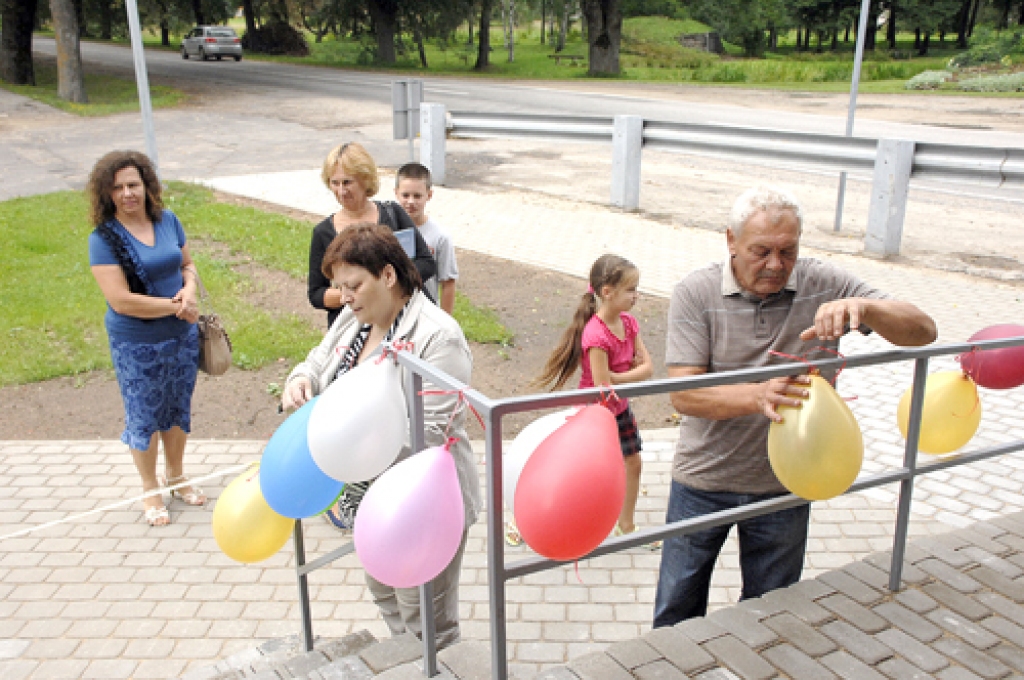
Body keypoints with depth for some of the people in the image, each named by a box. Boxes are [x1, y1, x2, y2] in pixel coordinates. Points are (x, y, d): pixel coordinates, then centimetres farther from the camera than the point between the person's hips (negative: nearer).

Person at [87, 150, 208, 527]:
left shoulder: (167, 220, -1)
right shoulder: (104, 238, -16)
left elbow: (187, 262, 12)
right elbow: (122, 300, -22)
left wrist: (190, 288, -10)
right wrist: (176, 306, -17)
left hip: (182, 336, 5)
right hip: (137, 345, -5)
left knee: (178, 409, 19)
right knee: (144, 417, 11)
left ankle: (176, 475, 40)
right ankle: (151, 490, 31)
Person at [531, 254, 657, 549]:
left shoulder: (628, 323, -5)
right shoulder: (596, 335, -30)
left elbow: (647, 367, -7)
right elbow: (601, 385, -30)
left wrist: (615, 376, -20)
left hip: (619, 408, 7)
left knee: (633, 462, 14)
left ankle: (626, 525, 35)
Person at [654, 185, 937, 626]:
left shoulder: (825, 286, -7)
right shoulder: (695, 294, -12)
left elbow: (923, 331, -10)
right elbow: (683, 394, -19)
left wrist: (863, 307, -30)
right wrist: (758, 396, -37)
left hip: (785, 484, 1)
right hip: (703, 479, -1)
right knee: (677, 611, 14)